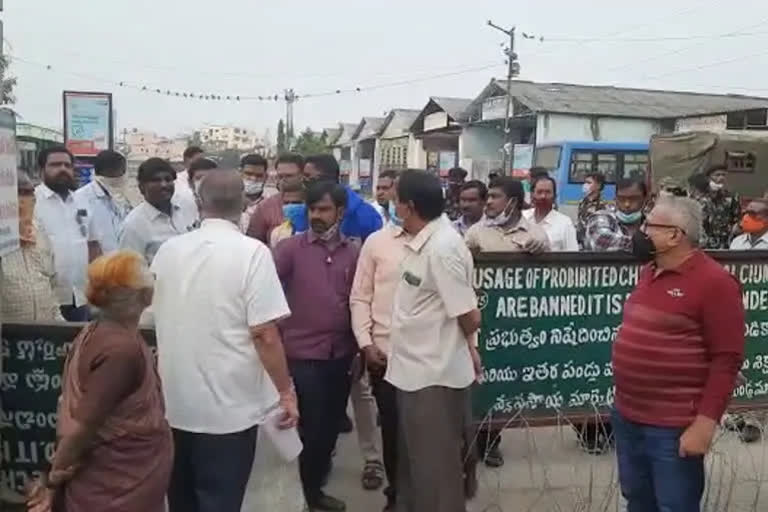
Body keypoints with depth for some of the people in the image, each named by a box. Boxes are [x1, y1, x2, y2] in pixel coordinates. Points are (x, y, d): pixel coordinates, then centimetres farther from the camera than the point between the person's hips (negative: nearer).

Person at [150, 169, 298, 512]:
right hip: (228, 408, -5)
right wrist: (286, 392, -8)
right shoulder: (251, 252, -15)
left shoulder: (168, 250, 2)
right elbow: (264, 334, -19)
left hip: (174, 404, 5)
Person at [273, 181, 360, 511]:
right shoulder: (291, 248, -5)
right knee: (310, 427, 4)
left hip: (341, 354, 4)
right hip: (303, 353, -4)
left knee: (331, 426, 15)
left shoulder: (354, 252, 5)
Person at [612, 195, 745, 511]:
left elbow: (726, 360, -16)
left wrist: (705, 423, -19)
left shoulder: (714, 282, -14)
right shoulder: (649, 272, 9)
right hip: (627, 417, 7)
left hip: (673, 427, -7)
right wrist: (624, 401, 15)